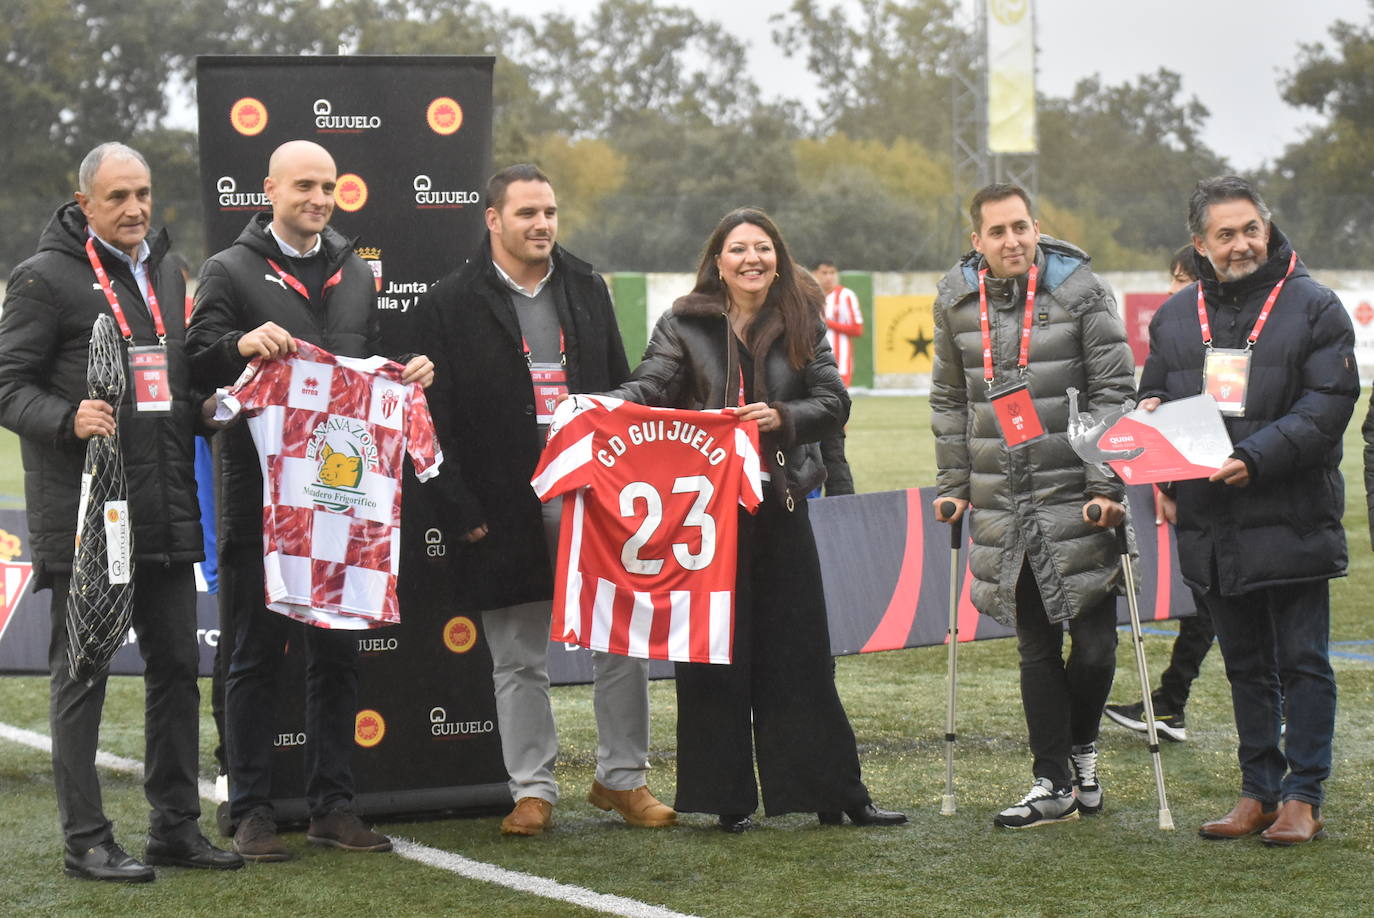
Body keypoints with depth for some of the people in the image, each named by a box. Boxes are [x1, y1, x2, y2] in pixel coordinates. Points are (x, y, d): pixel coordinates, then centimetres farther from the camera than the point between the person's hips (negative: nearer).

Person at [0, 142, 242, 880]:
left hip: (165, 514, 7)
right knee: (82, 674, 0)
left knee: (176, 667, 11)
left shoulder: (165, 272, 16)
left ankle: (175, 825, 20)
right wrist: (68, 420, -26)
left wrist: (205, 410, 7)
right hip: (83, 513, -7)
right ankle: (86, 840, 5)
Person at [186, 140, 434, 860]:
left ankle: (333, 806, 15)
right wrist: (241, 344, -27)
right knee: (255, 657, 1)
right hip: (258, 495, -5)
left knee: (337, 654, 8)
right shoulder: (231, 272, 1)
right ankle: (251, 812, 6)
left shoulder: (354, 274, 18)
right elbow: (197, 363, -7)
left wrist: (409, 374, 3)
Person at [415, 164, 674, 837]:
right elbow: (439, 419, -3)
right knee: (519, 660, 5)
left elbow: (621, 390, 15)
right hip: (509, 511, -3)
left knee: (622, 643, 3)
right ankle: (532, 790, 14)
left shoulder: (586, 289, 12)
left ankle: (622, 778, 16)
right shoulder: (450, 305, -1)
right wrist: (466, 510, -8)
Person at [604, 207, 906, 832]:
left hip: (780, 505, 1)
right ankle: (729, 798, 8)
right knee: (714, 655, 1)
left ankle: (837, 793, 11)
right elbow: (651, 386, -10)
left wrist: (782, 417, -15)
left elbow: (834, 401, 3)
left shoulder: (801, 325, 9)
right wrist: (611, 406, -31)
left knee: (799, 652, 5)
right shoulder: (684, 325, 3)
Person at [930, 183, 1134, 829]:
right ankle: (1055, 784, 13)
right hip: (1002, 505, 3)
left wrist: (1106, 485, -11)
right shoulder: (956, 301, 6)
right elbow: (949, 400, 17)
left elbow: (1114, 389, -5)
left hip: (1076, 502, -3)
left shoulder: (1080, 289, -5)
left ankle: (1081, 747, 24)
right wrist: (954, 483, 13)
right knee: (1035, 647, 6)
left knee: (1094, 642, -3)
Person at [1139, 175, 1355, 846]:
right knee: (1245, 665, 13)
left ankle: (1303, 797, 7)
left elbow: (1327, 406, -11)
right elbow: (1153, 396, 23)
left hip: (1293, 520, -5)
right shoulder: (1174, 317, 11)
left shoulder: (1313, 306, -3)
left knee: (1302, 662, 1)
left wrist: (1256, 457, -21)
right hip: (1211, 526, 5)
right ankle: (1258, 791, 21)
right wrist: (1150, 417, -2)